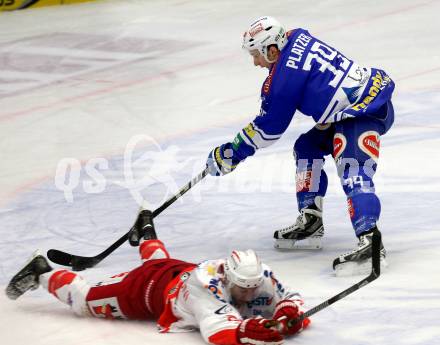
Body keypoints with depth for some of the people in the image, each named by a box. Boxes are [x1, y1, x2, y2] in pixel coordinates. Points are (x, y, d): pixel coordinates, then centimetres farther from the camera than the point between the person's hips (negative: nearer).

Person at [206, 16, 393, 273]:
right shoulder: (298, 38, 9)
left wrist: (231, 154, 2)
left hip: (365, 113, -11)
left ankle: (369, 242, -44)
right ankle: (310, 222, 21)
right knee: (307, 147, 21)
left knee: (354, 175, -26)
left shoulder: (286, 75, -16)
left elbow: (269, 127, -7)